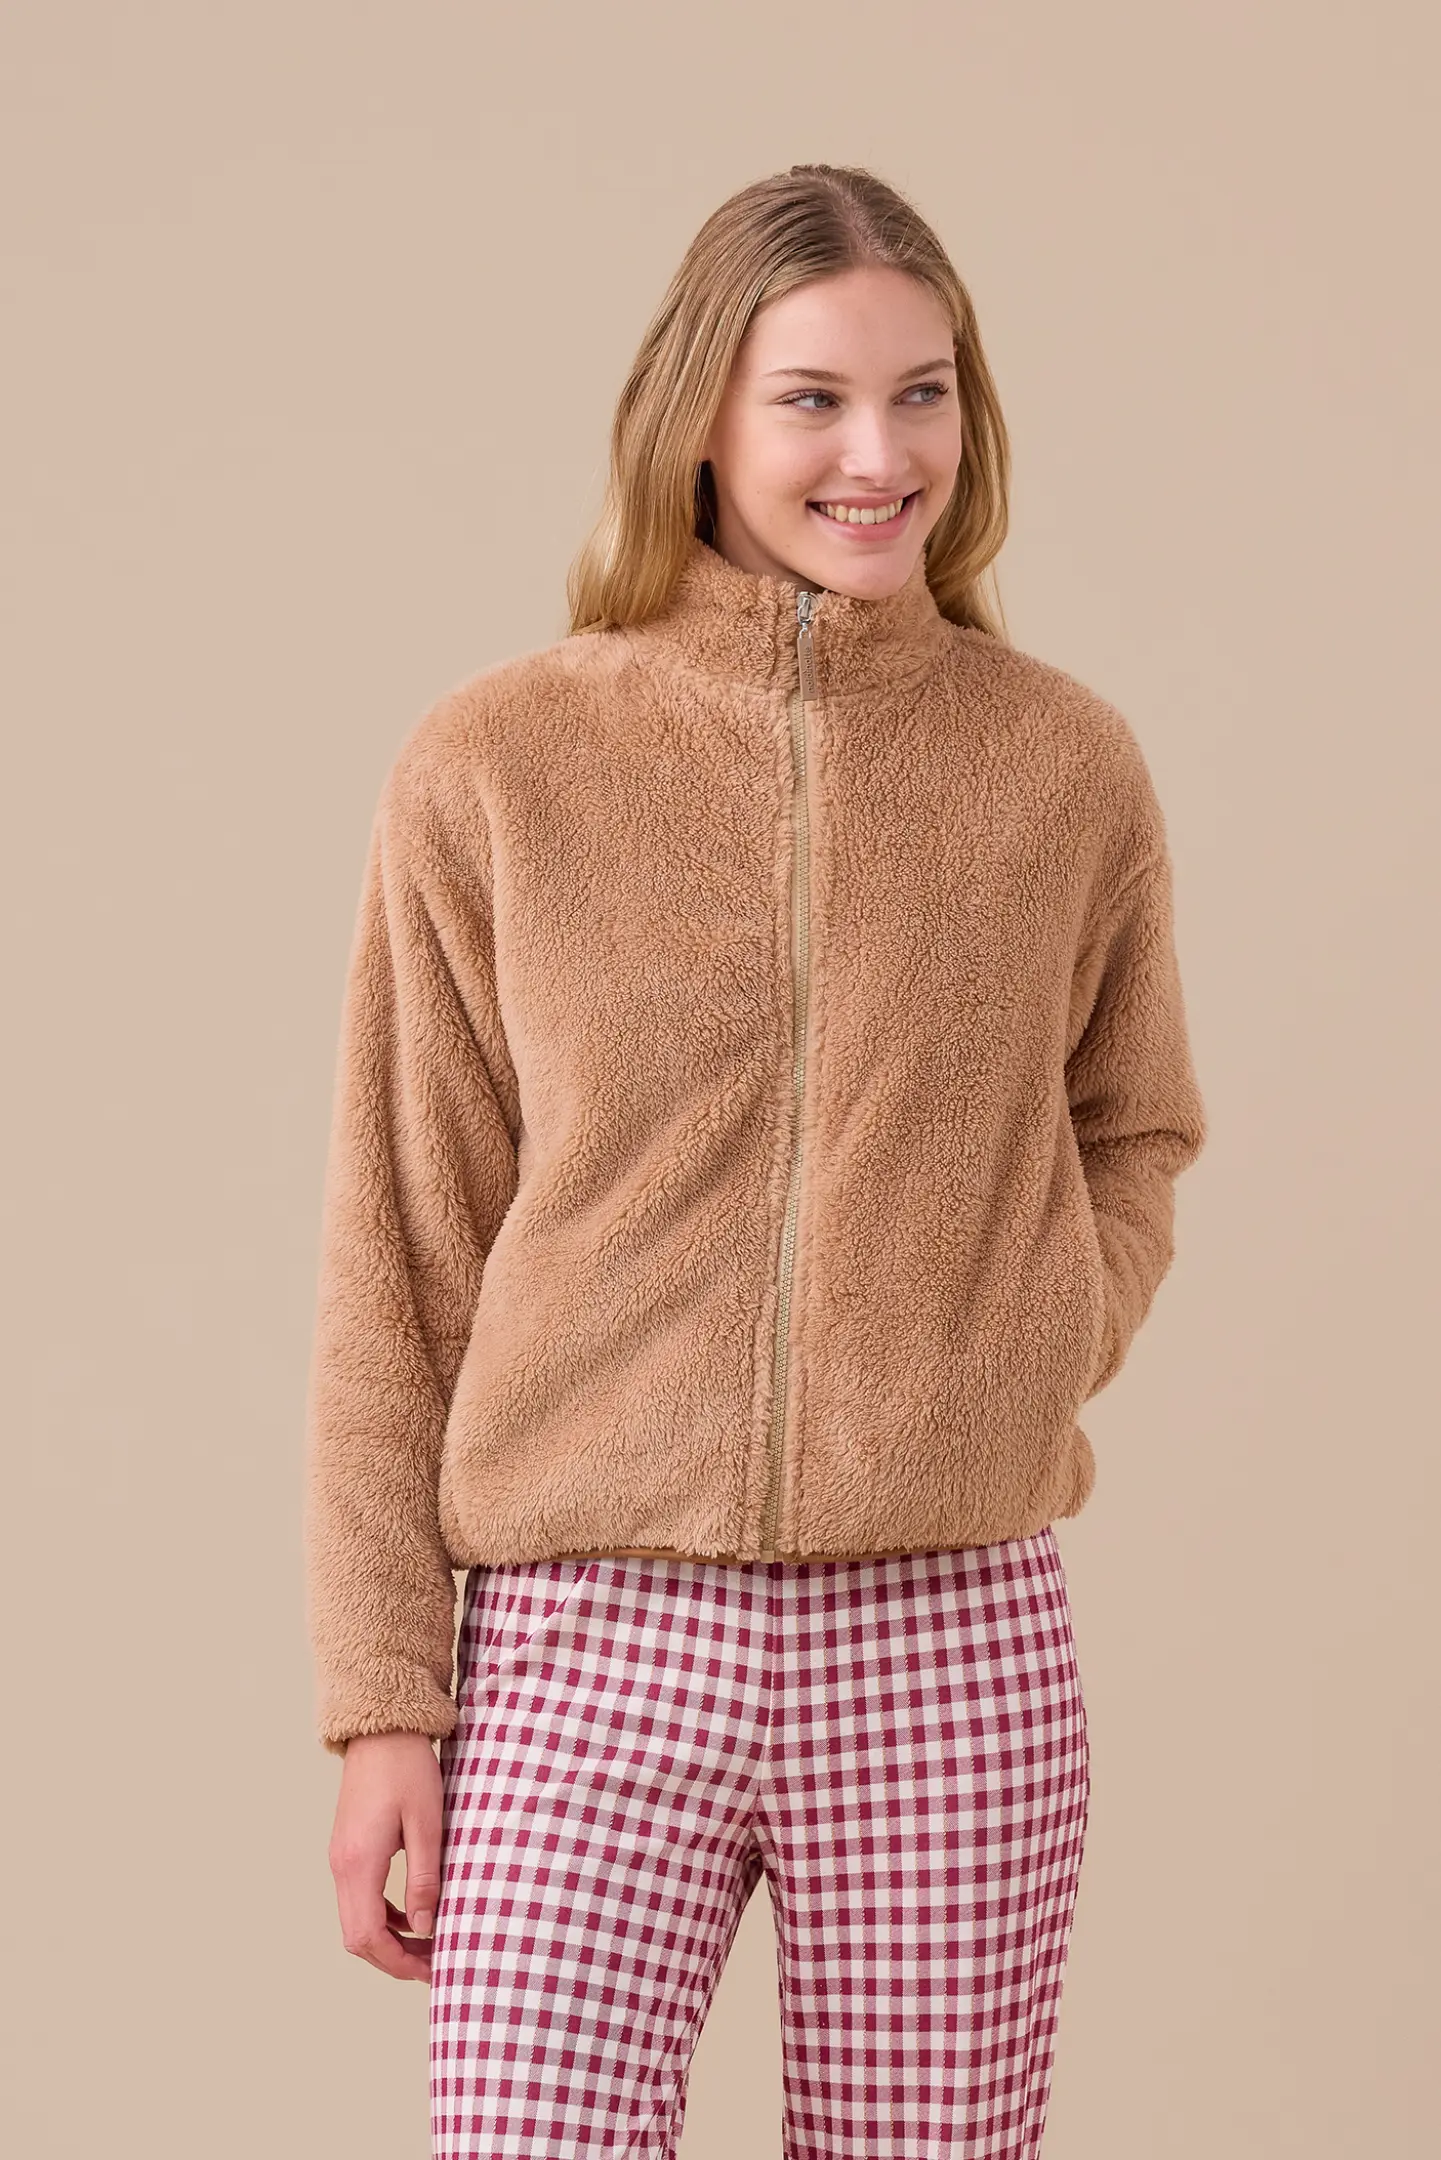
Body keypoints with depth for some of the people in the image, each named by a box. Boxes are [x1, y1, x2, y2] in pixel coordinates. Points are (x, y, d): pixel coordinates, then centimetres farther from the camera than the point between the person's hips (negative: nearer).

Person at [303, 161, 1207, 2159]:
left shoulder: (1066, 765, 6)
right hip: (591, 1635, -1)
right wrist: (383, 1692, 1)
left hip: (955, 1641, 2)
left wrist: (1031, 1357, 2)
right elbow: (401, 1261, 4)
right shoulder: (497, 769, 1)